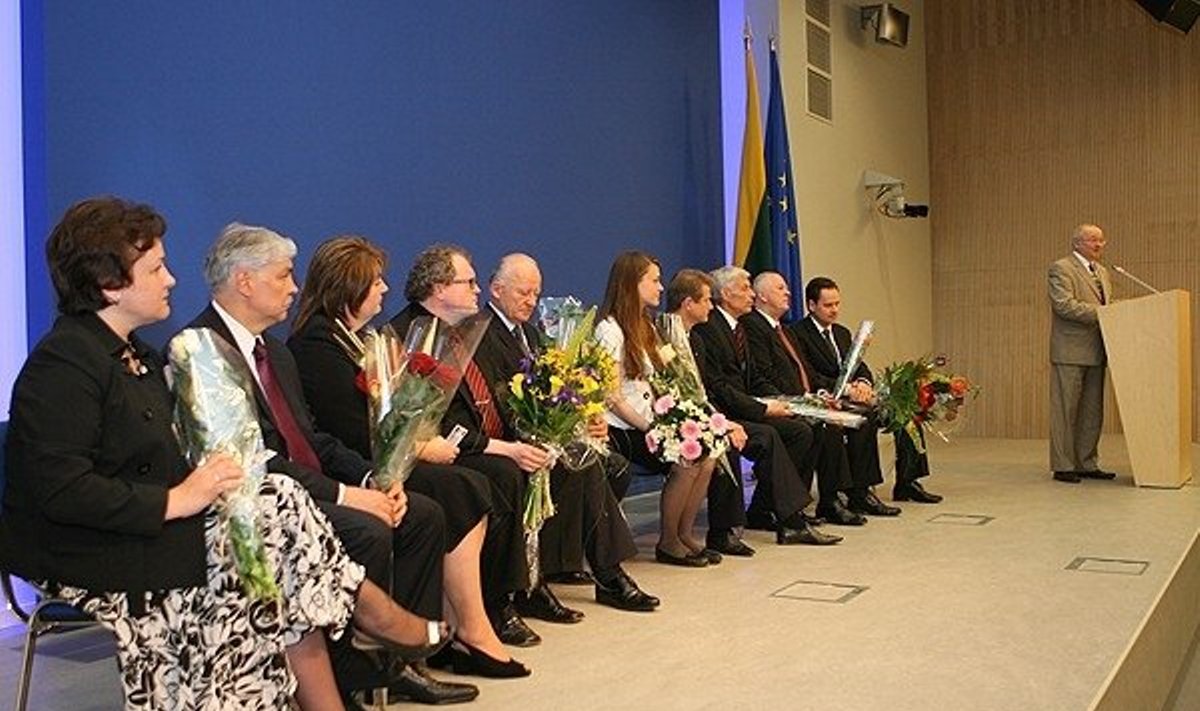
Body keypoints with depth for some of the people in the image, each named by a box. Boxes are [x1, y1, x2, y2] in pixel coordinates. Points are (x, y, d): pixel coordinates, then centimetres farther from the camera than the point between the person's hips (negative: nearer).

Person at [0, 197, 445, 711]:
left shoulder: (134, 354, 14)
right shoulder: (61, 365, -18)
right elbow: (62, 490, -26)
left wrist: (204, 472, -4)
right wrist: (175, 501, -23)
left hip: (149, 529, 9)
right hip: (89, 555, -9)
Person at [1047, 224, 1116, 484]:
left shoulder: (1101, 271, 19)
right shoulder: (1061, 268, -7)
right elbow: (1064, 305, -18)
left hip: (1095, 352, 8)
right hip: (1070, 352, -8)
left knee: (1092, 411, 11)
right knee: (1065, 410, -2)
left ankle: (1087, 464, 18)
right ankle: (1063, 466, 4)